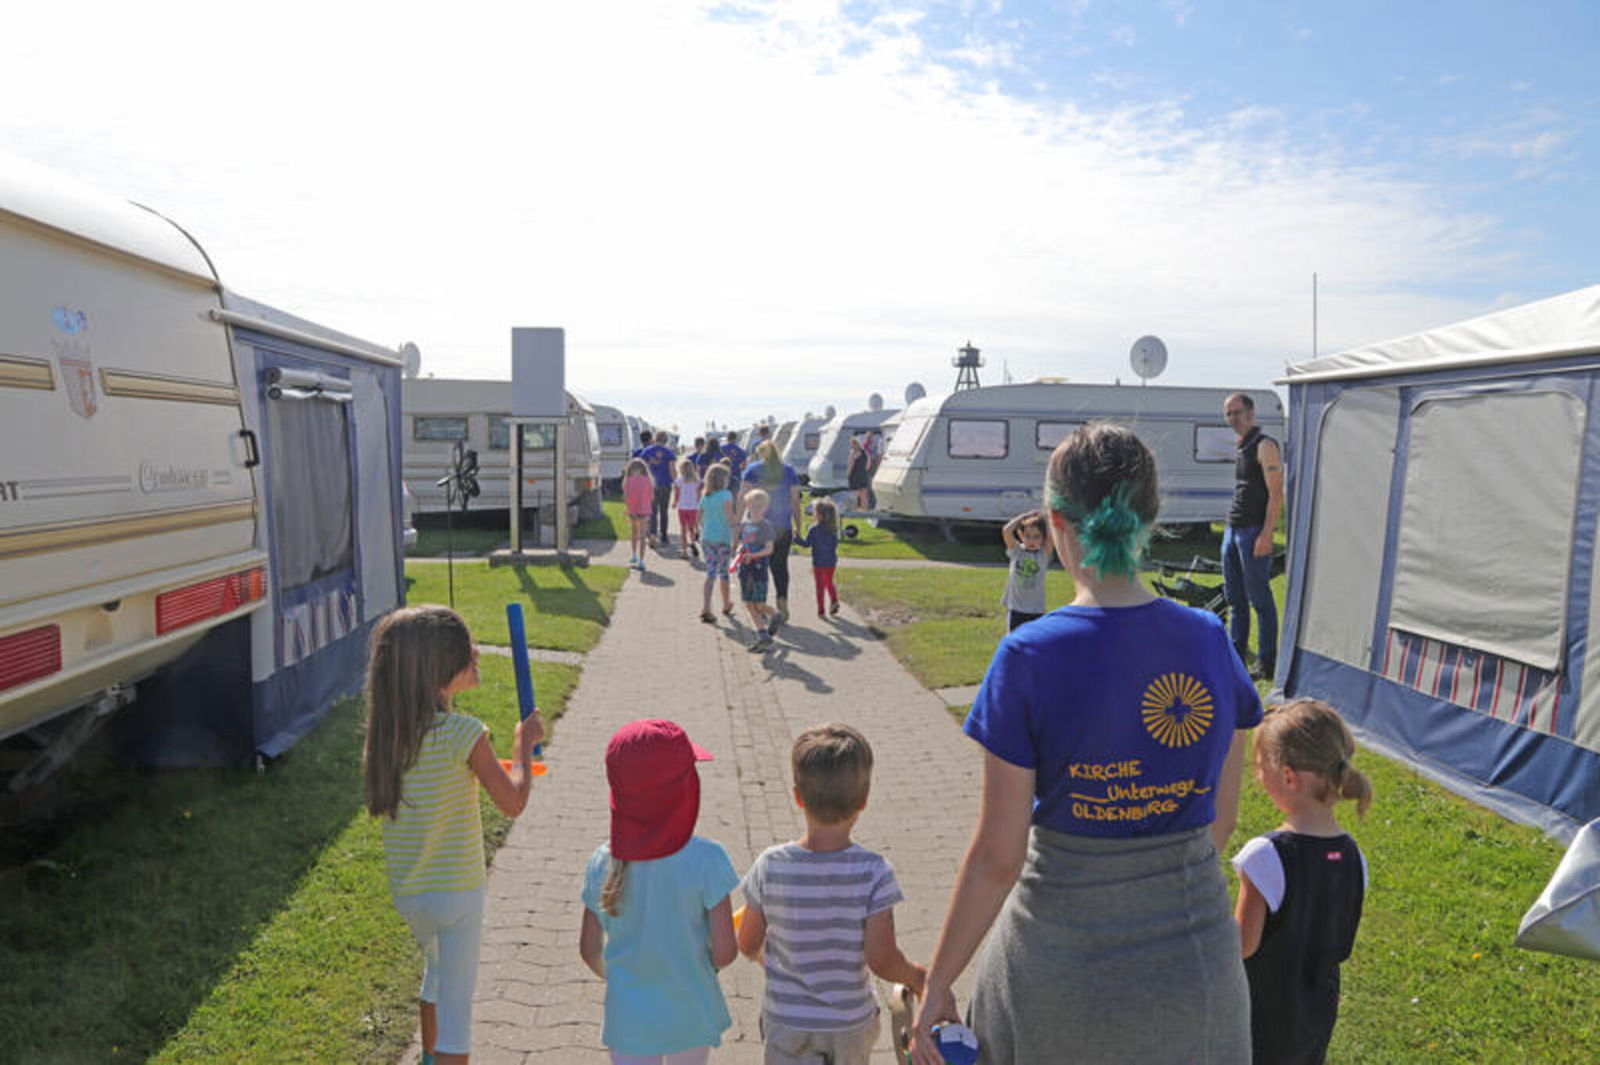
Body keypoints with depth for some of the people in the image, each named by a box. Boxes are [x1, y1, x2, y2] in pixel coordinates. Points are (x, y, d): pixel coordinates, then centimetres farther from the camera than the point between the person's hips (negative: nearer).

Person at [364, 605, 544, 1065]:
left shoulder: (386, 729, -5)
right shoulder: (463, 733, -23)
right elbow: (513, 803, -15)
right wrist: (524, 745, -2)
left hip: (407, 893, 7)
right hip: (457, 892, -7)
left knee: (437, 970, 32)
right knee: (456, 1005, 8)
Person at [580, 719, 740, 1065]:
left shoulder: (603, 863, -13)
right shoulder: (705, 859, -22)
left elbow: (589, 950, -2)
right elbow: (725, 952, -17)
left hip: (628, 1020, 1)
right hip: (690, 1016, -1)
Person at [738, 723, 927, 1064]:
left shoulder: (771, 866, -18)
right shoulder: (873, 872, -22)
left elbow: (748, 945, -6)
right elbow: (882, 961, -20)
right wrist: (916, 977, 1)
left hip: (786, 1023, 0)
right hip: (850, 1023, 1)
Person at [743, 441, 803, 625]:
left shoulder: (753, 470, 1)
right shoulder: (789, 470, 4)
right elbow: (795, 501, 2)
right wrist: (798, 527, 7)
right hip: (783, 527, 1)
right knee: (780, 566, 7)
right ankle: (783, 606, -6)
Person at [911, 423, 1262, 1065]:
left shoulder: (1030, 658, -20)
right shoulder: (1210, 640, -7)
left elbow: (997, 858, -16)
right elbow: (1221, 819, 4)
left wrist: (937, 985, -4)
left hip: (1064, 954, -3)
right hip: (1195, 953, 4)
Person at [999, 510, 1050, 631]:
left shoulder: (1044, 554, -2)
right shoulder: (1016, 551, -2)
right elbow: (1006, 531, -16)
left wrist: (1043, 518, -6)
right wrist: (1024, 516, -9)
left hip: (1037, 610, 0)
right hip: (1016, 609, 0)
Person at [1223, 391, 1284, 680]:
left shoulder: (1265, 445, -10)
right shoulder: (1241, 447, 17)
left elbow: (1276, 494, -15)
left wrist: (1265, 535, -20)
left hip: (1253, 531, -9)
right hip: (1232, 529, 9)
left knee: (1260, 599, -4)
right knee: (1235, 599, 12)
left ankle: (1267, 663, 2)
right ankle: (1236, 657, 20)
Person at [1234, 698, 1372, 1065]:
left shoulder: (1265, 855, -28)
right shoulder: (1352, 857, -8)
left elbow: (1245, 944, -20)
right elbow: (1341, 945, 4)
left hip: (1263, 1018, -6)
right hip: (1319, 1013, 6)